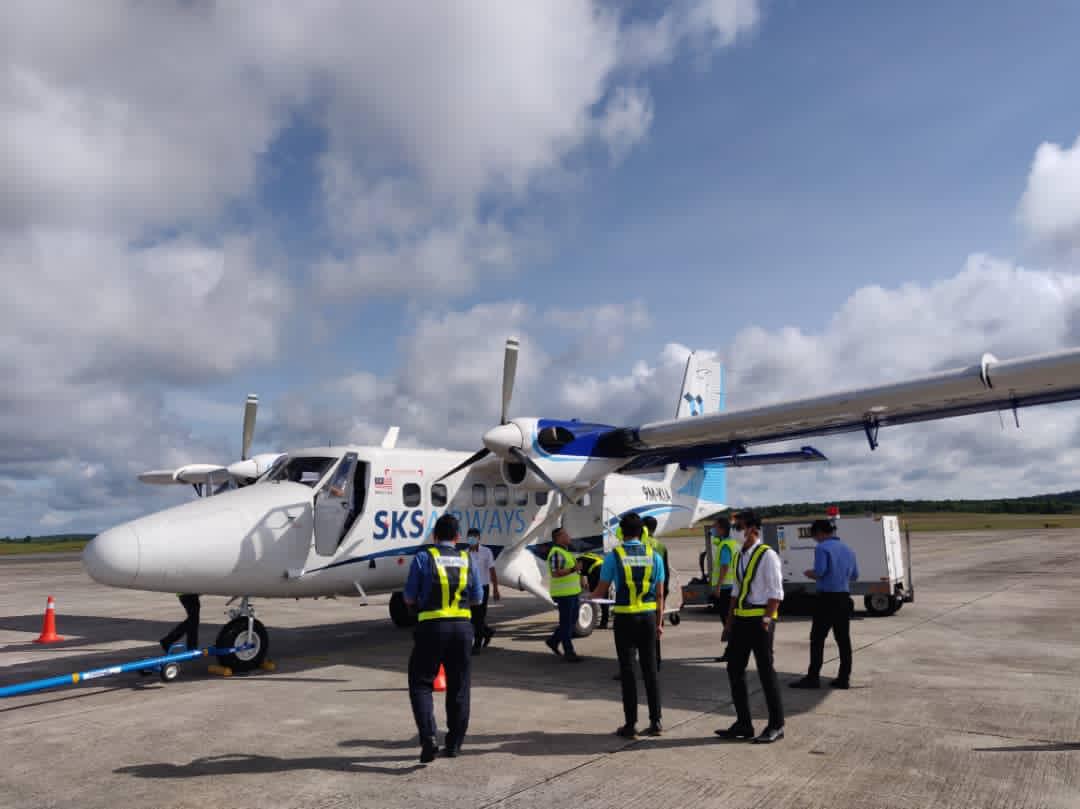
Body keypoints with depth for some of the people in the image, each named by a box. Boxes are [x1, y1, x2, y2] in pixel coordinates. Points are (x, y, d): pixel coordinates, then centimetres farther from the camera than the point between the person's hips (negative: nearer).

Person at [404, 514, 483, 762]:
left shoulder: (423, 557, -3)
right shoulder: (466, 559, 7)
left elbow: (409, 598, 0)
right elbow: (477, 598, 12)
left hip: (432, 626, -3)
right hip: (462, 626, 3)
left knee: (420, 683, 7)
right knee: (458, 686, 14)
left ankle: (428, 737, -9)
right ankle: (454, 743, 21)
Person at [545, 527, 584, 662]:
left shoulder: (566, 552, 16)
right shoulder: (556, 553, -16)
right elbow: (555, 573, -26)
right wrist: (573, 569, -33)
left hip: (573, 592, 10)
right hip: (564, 594, -10)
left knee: (572, 620, 16)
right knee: (566, 623, -2)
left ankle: (553, 641, 28)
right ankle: (569, 653, 5)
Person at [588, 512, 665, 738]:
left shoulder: (614, 556, -7)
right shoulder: (654, 556, 2)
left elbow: (601, 591, -2)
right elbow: (659, 594, 4)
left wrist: (590, 596, 21)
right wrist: (659, 623, 12)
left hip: (625, 618, -3)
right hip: (648, 617, 3)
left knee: (627, 671, 5)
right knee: (650, 668, 11)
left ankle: (631, 725, 9)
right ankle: (655, 722, 15)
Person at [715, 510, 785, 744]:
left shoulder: (767, 555, -10)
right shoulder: (740, 556, 12)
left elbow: (776, 593, -13)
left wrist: (766, 620, -20)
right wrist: (729, 623, 15)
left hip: (759, 620, -8)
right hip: (741, 620, 8)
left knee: (766, 672, 1)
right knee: (734, 670, 10)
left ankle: (776, 726, 16)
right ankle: (743, 724, 22)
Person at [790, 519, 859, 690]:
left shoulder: (822, 548, -11)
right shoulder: (848, 549, 13)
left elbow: (819, 572, -20)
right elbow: (854, 575, 18)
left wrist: (808, 573, 0)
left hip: (827, 598, -7)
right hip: (844, 598, 7)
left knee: (817, 639, -2)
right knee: (843, 639, 10)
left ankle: (813, 677, -1)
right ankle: (844, 678, 12)